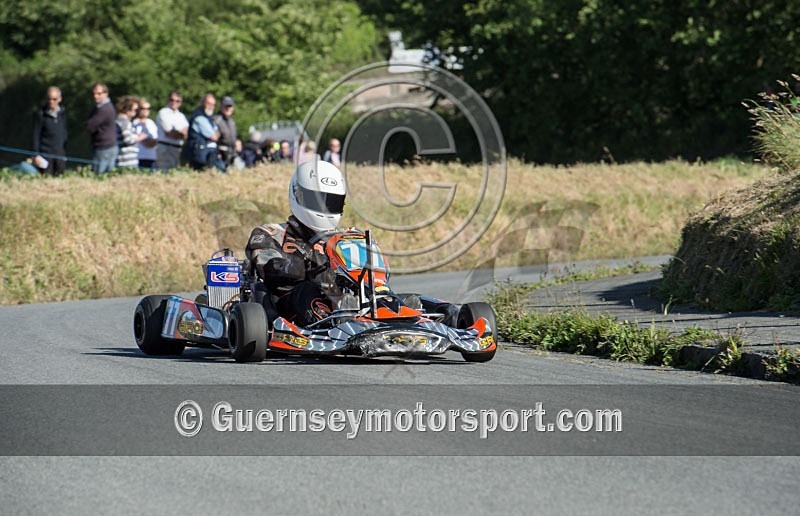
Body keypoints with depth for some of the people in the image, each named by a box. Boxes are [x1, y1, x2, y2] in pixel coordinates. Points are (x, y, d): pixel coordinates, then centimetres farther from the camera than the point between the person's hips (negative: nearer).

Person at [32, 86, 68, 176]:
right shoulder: (40, 114, -5)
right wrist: (36, 154, -8)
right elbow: (36, 135, -4)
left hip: (60, 152, 4)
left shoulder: (62, 114, 8)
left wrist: (65, 153, 15)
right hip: (45, 153, -4)